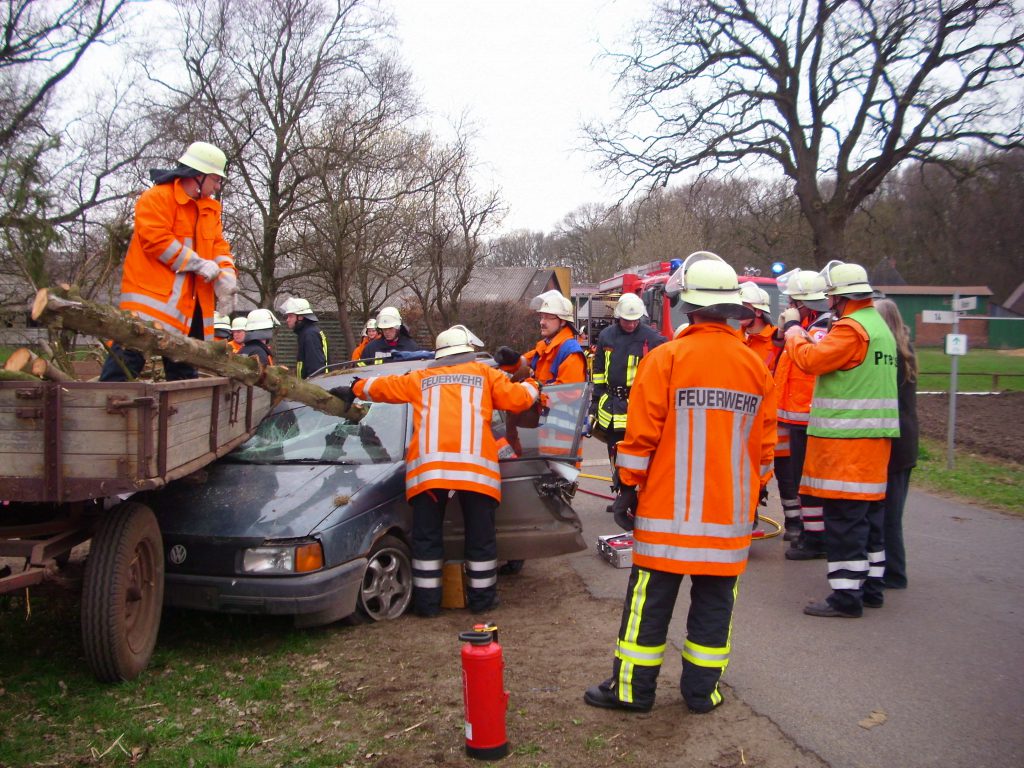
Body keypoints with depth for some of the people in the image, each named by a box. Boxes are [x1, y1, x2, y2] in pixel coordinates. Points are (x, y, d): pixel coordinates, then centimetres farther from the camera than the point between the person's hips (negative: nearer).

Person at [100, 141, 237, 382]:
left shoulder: (210, 208, 16)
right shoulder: (156, 198, -9)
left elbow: (218, 244, 12)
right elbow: (156, 239, -19)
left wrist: (226, 274, -8)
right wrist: (199, 264, -18)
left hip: (188, 302, 8)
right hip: (153, 294, -8)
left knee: (184, 365, 15)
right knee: (130, 355, -11)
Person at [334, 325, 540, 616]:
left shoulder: (421, 378, 21)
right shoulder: (484, 373, 16)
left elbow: (381, 387, 30)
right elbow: (517, 398, 11)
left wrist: (354, 389, 48)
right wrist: (532, 386, 33)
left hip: (428, 466, 1)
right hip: (475, 465, -1)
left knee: (426, 537, 10)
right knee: (480, 536, 11)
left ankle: (428, 600, 14)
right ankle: (482, 598, 19)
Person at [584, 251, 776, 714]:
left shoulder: (665, 359, -11)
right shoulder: (756, 367, 3)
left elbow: (642, 435, -11)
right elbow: (764, 445, 9)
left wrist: (628, 487, -1)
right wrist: (754, 493, 21)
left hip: (668, 510, -3)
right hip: (729, 514, 4)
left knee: (651, 601, 6)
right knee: (713, 603, 12)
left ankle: (633, 689, 15)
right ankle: (701, 690, 21)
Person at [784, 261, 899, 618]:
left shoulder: (851, 327, -14)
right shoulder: (879, 325, 18)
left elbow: (811, 360, -19)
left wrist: (795, 336, -1)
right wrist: (811, 340, 12)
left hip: (847, 439, -10)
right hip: (875, 436, 10)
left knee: (844, 517, -6)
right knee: (868, 514, 16)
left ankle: (846, 595, -3)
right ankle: (870, 586, 25)